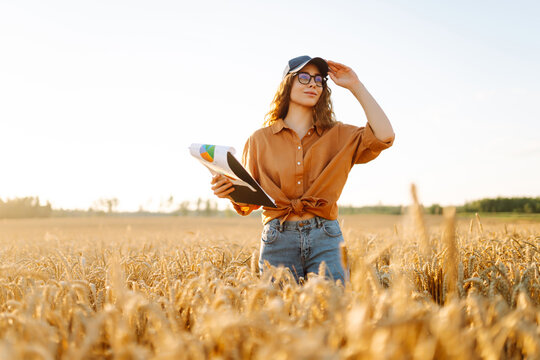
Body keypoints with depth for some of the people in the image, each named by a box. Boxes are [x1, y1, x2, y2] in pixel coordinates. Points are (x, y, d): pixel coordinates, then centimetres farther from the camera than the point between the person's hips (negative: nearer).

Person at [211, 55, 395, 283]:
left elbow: (384, 136, -6)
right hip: (278, 240, 0)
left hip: (325, 240, 1)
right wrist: (230, 192, -13)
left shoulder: (339, 135, 12)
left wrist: (355, 86, 1)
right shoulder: (260, 140, 10)